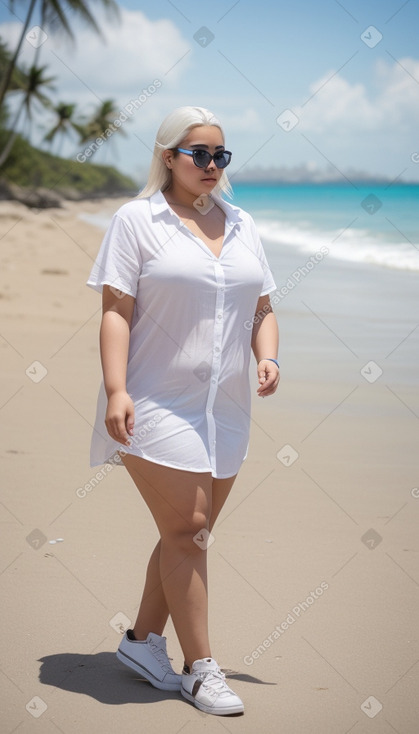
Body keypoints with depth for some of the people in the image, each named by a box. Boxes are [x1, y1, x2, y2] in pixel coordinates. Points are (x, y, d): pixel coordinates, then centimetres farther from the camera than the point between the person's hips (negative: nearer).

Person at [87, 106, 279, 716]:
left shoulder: (241, 225, 15)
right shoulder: (138, 220, -2)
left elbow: (262, 307, 18)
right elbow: (116, 310, -8)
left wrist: (268, 357, -1)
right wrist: (115, 389, -17)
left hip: (226, 410, 6)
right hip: (157, 406, -6)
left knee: (191, 533, 9)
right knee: (185, 529, -7)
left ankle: (143, 639, 25)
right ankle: (201, 669, 1)